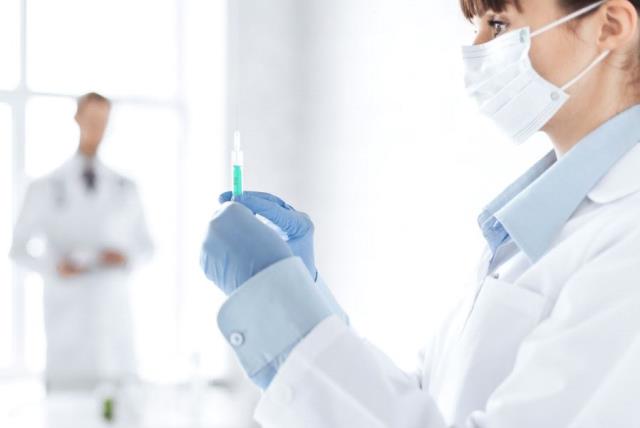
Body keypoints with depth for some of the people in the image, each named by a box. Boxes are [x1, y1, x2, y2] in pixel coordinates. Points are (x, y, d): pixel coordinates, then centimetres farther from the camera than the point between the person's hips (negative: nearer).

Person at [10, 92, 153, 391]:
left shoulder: (125, 189, 9)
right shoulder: (46, 188, 4)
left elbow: (145, 245, 17)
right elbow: (19, 249, 7)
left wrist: (127, 257, -6)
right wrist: (53, 267, -12)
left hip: (114, 313, 2)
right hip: (66, 313, -2)